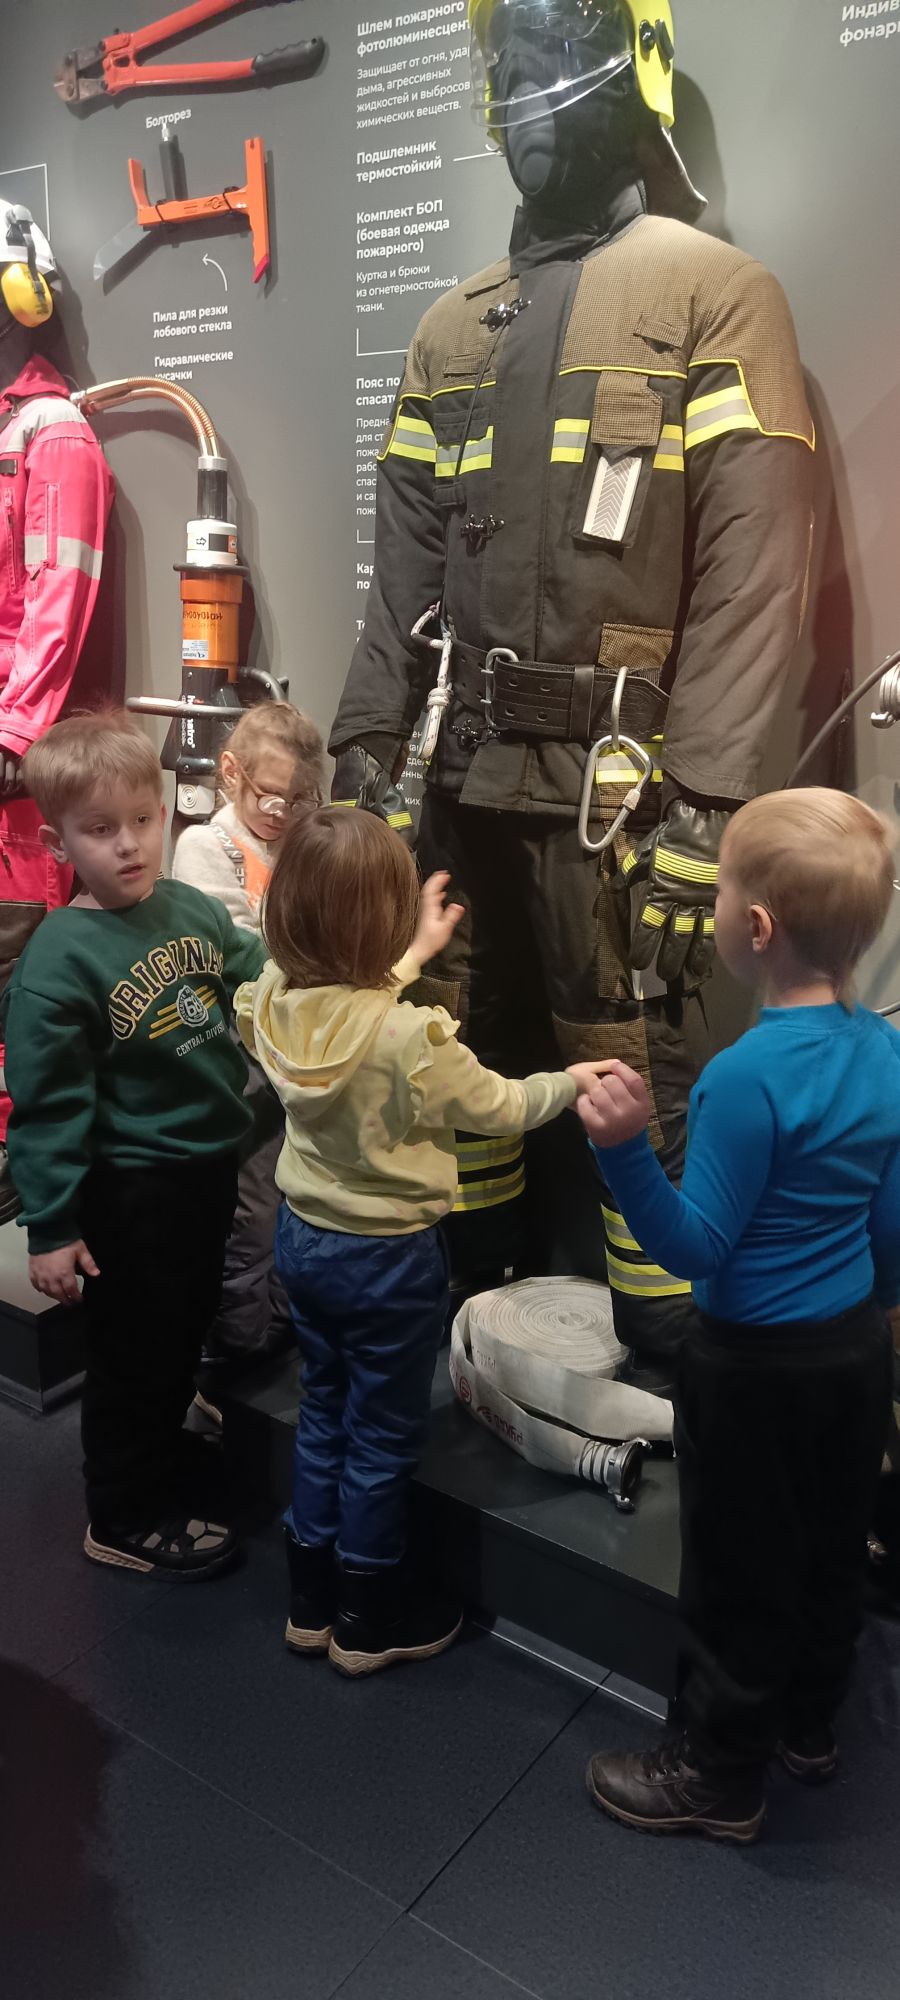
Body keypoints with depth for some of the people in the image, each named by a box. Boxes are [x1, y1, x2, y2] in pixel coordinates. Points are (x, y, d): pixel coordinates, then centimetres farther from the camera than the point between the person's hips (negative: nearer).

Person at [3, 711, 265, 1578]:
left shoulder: (193, 907, -3)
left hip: (210, 1164, 6)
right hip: (132, 1188, -6)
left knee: (188, 1325, 25)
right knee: (134, 1351, 11)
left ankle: (166, 1437, 51)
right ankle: (127, 1518, 32)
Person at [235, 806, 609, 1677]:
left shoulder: (277, 1003, -11)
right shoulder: (414, 1037, -29)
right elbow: (498, 1107, -11)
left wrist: (415, 953, 21)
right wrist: (570, 1082, 6)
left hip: (304, 1237, 7)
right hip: (387, 1257, -6)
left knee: (324, 1413, 23)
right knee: (383, 1438, 13)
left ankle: (310, 1600, 39)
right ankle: (367, 1620, 32)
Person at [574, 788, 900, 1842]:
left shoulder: (746, 1074, -27)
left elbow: (697, 1248, -23)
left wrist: (626, 1150, -35)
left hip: (757, 1367, -8)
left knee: (740, 1578, 11)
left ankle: (718, 1775, 31)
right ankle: (809, 1726, 46)